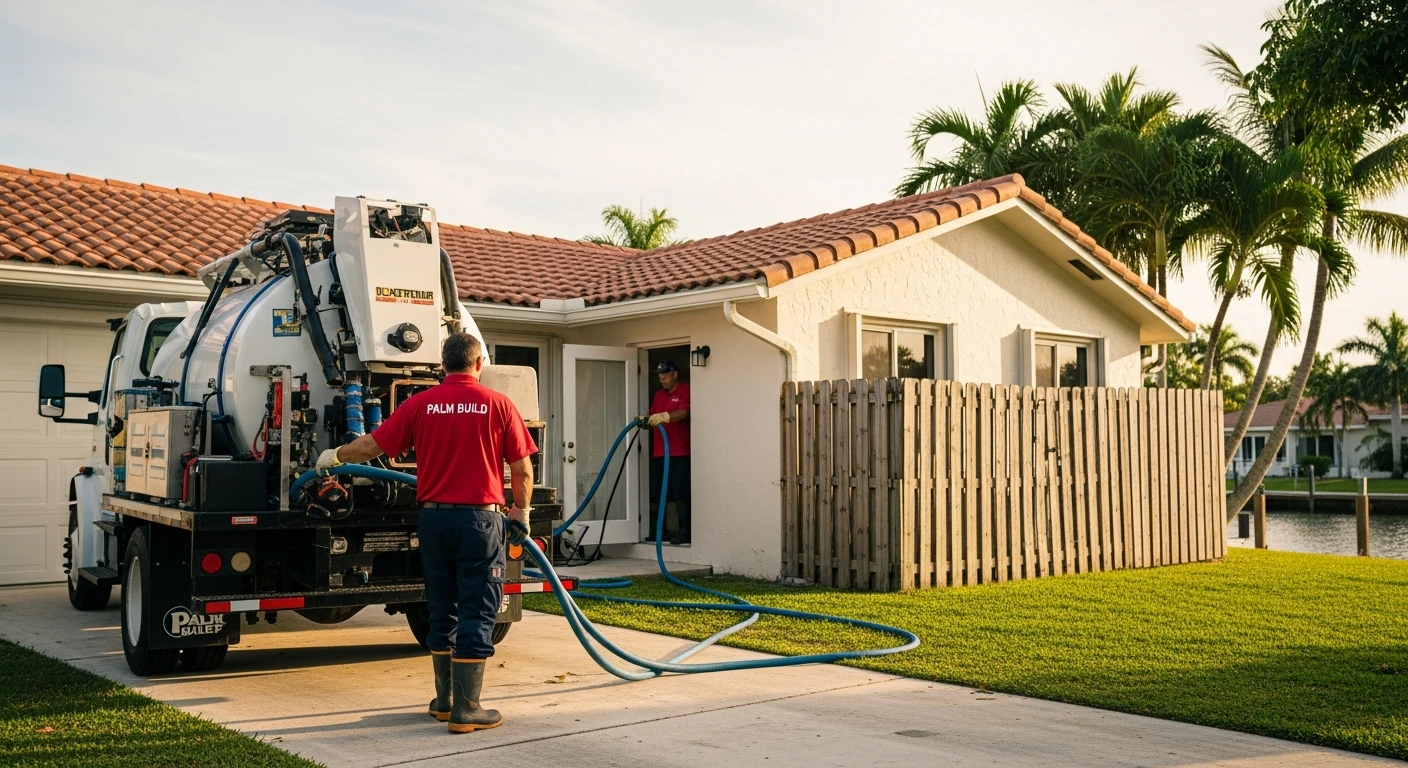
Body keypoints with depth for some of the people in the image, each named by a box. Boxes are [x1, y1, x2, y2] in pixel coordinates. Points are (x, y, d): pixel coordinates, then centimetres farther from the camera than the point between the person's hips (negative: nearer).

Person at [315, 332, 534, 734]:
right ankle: (465, 710, 2)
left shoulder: (421, 404, 1)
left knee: (442, 611, 16)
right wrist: (521, 510, 13)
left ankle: (444, 700, 25)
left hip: (434, 517, 4)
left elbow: (373, 445, 5)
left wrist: (335, 455, 24)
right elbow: (521, 469, -3)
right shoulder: (497, 404, -5)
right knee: (476, 615, 2)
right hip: (479, 519, -3)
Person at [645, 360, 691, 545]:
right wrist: (645, 421, -4)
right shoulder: (659, 394, 19)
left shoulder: (685, 390, -4)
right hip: (659, 452, 8)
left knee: (680, 493, -7)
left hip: (679, 453, -8)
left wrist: (664, 416, -35)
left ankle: (684, 531, -5)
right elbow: (654, 417, 18)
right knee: (657, 494, 9)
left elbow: (683, 412, -20)